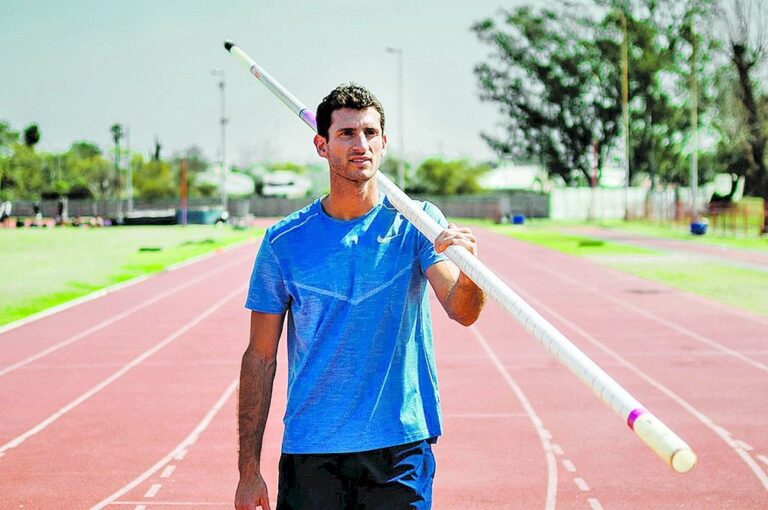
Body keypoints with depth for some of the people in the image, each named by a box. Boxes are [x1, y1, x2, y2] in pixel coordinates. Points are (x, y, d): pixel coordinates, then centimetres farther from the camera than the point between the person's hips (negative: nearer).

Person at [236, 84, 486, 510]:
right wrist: (249, 470, -1)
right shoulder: (284, 241, 0)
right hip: (308, 454, 0)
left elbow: (462, 312, -15)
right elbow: (260, 357, 2)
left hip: (400, 449, 0)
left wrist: (468, 272, -39)